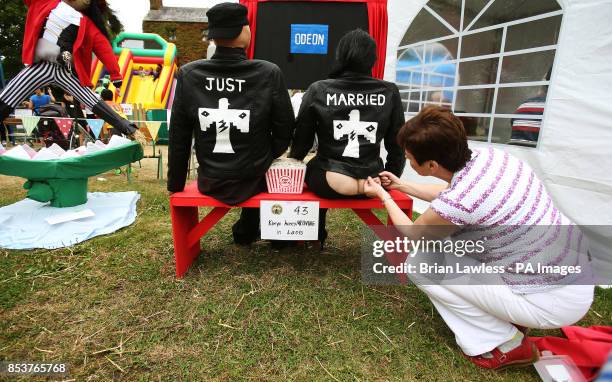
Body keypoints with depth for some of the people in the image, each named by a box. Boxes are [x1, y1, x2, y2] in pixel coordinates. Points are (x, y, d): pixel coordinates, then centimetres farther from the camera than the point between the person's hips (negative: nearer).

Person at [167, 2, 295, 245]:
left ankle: (247, 231, 50)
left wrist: (175, 185, 10)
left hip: (209, 183, 2)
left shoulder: (187, 75, -9)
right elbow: (284, 130, -7)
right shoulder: (270, 73, -15)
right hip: (254, 181, -2)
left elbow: (178, 138, -2)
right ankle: (245, 231, 48)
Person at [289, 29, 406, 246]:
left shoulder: (318, 90, -4)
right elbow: (396, 143, 5)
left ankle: (315, 236, 45)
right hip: (371, 182, 3)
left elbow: (302, 139, 4)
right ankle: (315, 235, 47)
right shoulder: (389, 93, -1)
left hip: (330, 181, -2)